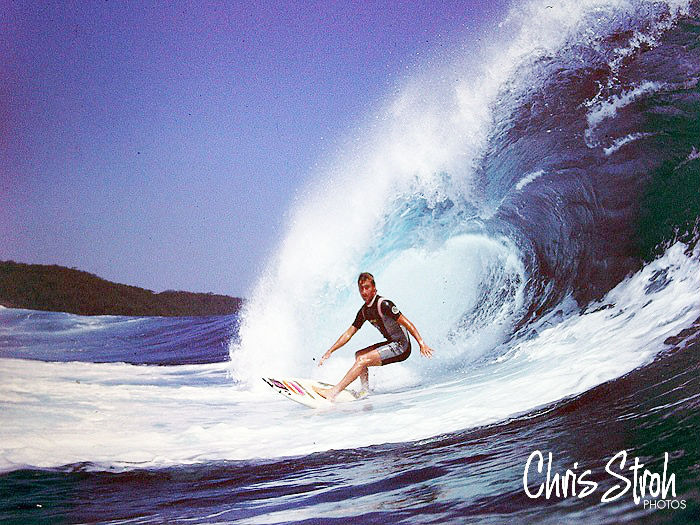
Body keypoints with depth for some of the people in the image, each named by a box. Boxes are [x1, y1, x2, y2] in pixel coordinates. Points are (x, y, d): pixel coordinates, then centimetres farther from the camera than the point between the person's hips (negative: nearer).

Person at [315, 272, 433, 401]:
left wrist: (422, 343, -28)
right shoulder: (364, 311, 8)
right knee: (359, 355, 14)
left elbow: (406, 323, -20)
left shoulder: (383, 304, -17)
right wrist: (330, 351, 8)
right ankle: (365, 391, 8)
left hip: (402, 347, -9)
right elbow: (349, 333, 13)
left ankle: (334, 392, -20)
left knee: (363, 359, -18)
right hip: (391, 344, 9)